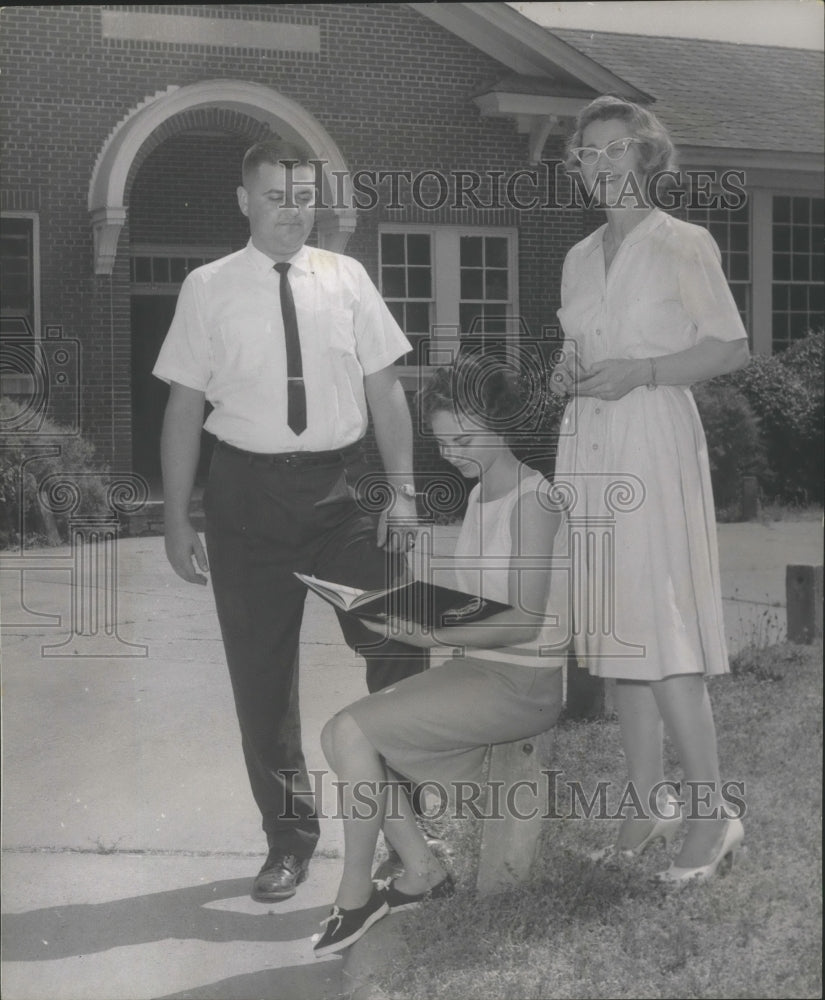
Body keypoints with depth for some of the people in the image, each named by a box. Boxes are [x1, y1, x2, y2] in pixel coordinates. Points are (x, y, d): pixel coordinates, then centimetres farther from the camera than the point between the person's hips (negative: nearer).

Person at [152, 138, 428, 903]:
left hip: (341, 489, 1)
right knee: (261, 675, 8)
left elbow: (384, 388, 3)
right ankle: (288, 836, 25)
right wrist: (177, 522, -3)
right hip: (249, 493, -1)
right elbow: (184, 407, 0)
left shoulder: (346, 278, 2)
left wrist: (402, 488, -5)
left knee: (398, 644, -1)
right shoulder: (208, 289, -1)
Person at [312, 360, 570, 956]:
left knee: (353, 731, -19)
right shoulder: (479, 494, 12)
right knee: (338, 735, -5)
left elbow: (526, 620, -20)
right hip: (478, 666, 9)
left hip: (523, 684, -9)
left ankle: (355, 899, -5)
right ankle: (421, 870, 2)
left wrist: (437, 636, -26)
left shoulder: (532, 500, -15)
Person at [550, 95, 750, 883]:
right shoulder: (580, 257, 16)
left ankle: (711, 815, -4)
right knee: (617, 632, 5)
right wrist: (565, 375, 2)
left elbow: (732, 347, -3)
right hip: (588, 448, 6)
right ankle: (648, 805, 13)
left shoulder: (683, 244, -1)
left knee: (663, 632, -12)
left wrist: (642, 371, -14)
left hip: (654, 443, -6)